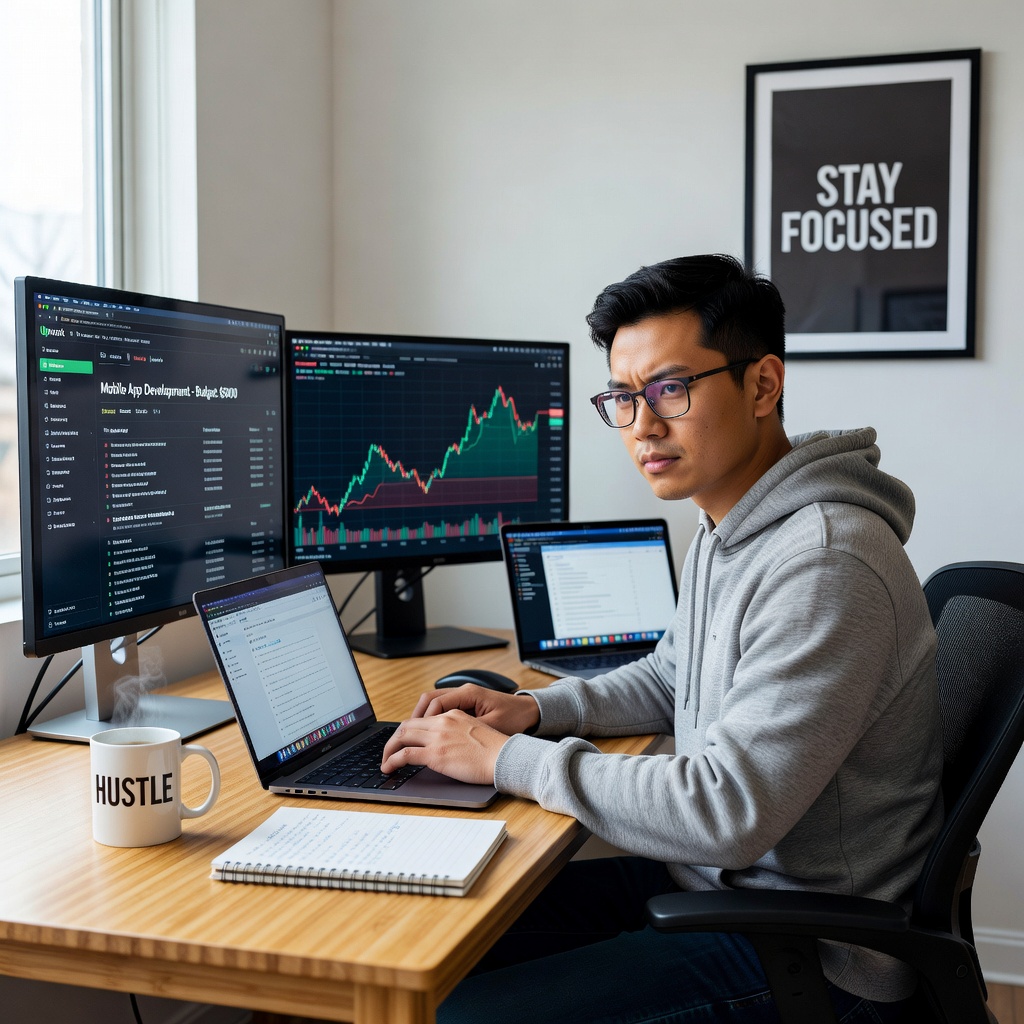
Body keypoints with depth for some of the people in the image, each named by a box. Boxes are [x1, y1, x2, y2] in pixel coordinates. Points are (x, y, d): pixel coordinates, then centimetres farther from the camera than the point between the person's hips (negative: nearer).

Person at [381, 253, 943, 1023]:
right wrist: (538, 709, 4)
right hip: (713, 880, 9)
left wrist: (509, 760, -20)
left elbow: (727, 813, -29)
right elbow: (669, 680, 22)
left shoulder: (824, 563, -27)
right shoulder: (727, 529, 6)